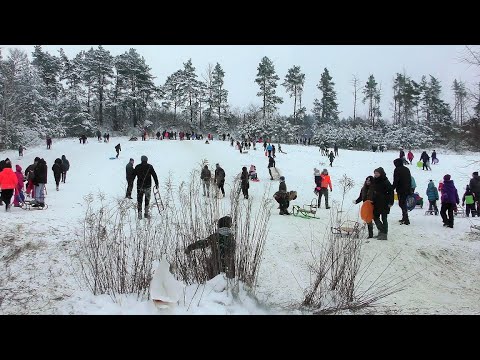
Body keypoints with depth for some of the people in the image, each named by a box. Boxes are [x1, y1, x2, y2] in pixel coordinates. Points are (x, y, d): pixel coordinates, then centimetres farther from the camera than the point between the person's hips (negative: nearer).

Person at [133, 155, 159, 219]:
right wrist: (156, 184, 1)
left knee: (139, 200, 7)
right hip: (147, 186, -1)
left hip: (139, 186, 1)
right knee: (147, 200, 10)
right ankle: (146, 213, 10)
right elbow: (154, 176, -5)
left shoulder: (137, 167, 1)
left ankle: (139, 213, 1)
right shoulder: (149, 167, -4)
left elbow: (133, 176, 6)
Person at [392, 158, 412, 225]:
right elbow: (410, 180, 18)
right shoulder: (407, 169, 14)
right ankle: (404, 218, 21)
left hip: (401, 190, -8)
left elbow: (395, 181, -16)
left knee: (402, 204, -5)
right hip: (407, 189, 8)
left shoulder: (397, 170, -10)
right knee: (404, 203, 17)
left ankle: (406, 219, -11)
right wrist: (409, 190, 23)